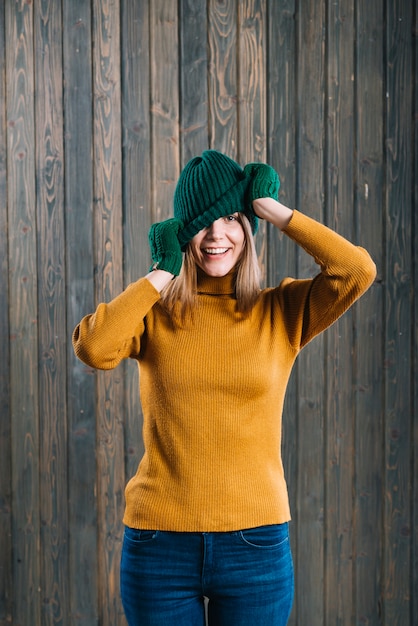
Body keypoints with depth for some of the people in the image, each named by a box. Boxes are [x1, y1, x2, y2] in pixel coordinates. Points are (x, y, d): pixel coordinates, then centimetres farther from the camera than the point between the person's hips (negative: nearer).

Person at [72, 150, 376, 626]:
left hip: (255, 544, 0)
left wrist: (271, 208, -8)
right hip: (160, 542, 0)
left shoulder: (281, 312, 1)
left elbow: (357, 270, -15)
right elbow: (92, 348, -18)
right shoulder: (154, 314, 1)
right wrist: (162, 272, -9)